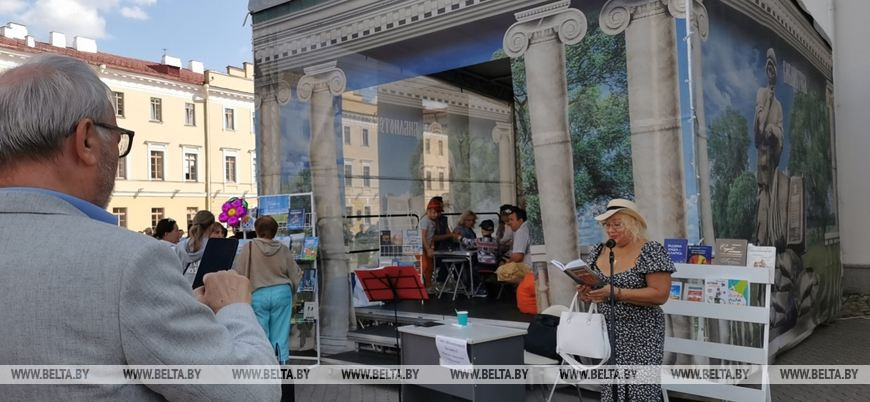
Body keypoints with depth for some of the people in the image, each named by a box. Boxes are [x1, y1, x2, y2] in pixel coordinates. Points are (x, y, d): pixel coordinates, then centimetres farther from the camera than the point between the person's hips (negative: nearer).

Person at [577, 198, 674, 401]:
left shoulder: (652, 251, -10)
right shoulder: (599, 251, 7)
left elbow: (660, 295, -17)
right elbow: (592, 285, 16)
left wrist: (616, 293, -24)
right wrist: (586, 291, -8)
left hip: (640, 336, -5)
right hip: (606, 332, 5)